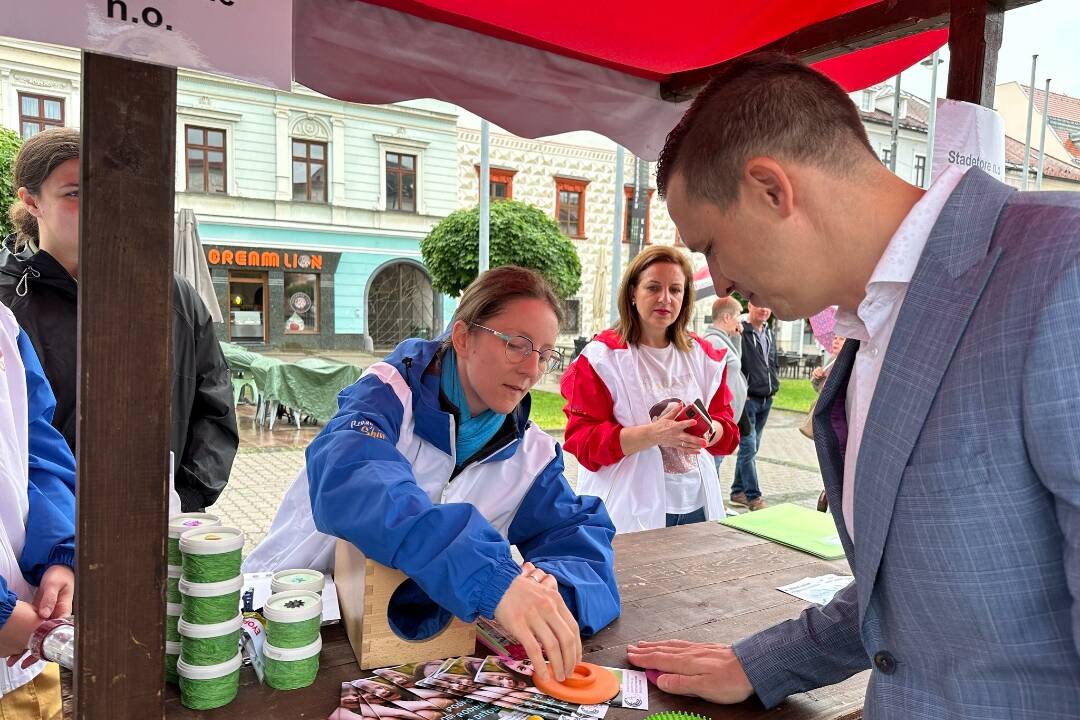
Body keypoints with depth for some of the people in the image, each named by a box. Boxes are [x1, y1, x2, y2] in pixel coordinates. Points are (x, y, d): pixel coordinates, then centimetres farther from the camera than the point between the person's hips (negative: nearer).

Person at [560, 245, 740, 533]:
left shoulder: (704, 357, 8)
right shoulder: (602, 358, -8)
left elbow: (727, 426, 9)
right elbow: (584, 439, -13)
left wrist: (709, 431, -16)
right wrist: (653, 433, -27)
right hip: (631, 510, -5)